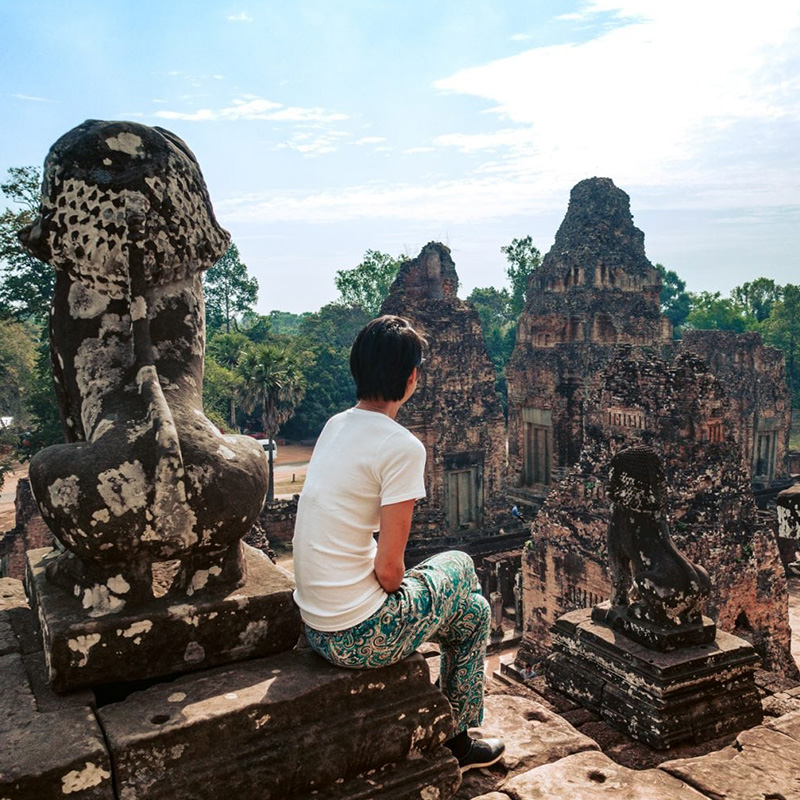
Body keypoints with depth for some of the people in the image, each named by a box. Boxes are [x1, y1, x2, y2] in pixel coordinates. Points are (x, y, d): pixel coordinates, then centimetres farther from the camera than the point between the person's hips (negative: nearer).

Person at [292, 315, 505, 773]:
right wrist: (403, 585, 2)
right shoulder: (402, 447, -21)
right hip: (357, 637, -8)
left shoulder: (336, 425, 4)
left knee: (458, 563, 25)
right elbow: (389, 570, -19)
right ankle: (457, 742, 33)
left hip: (315, 624, 8)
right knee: (474, 612, 16)